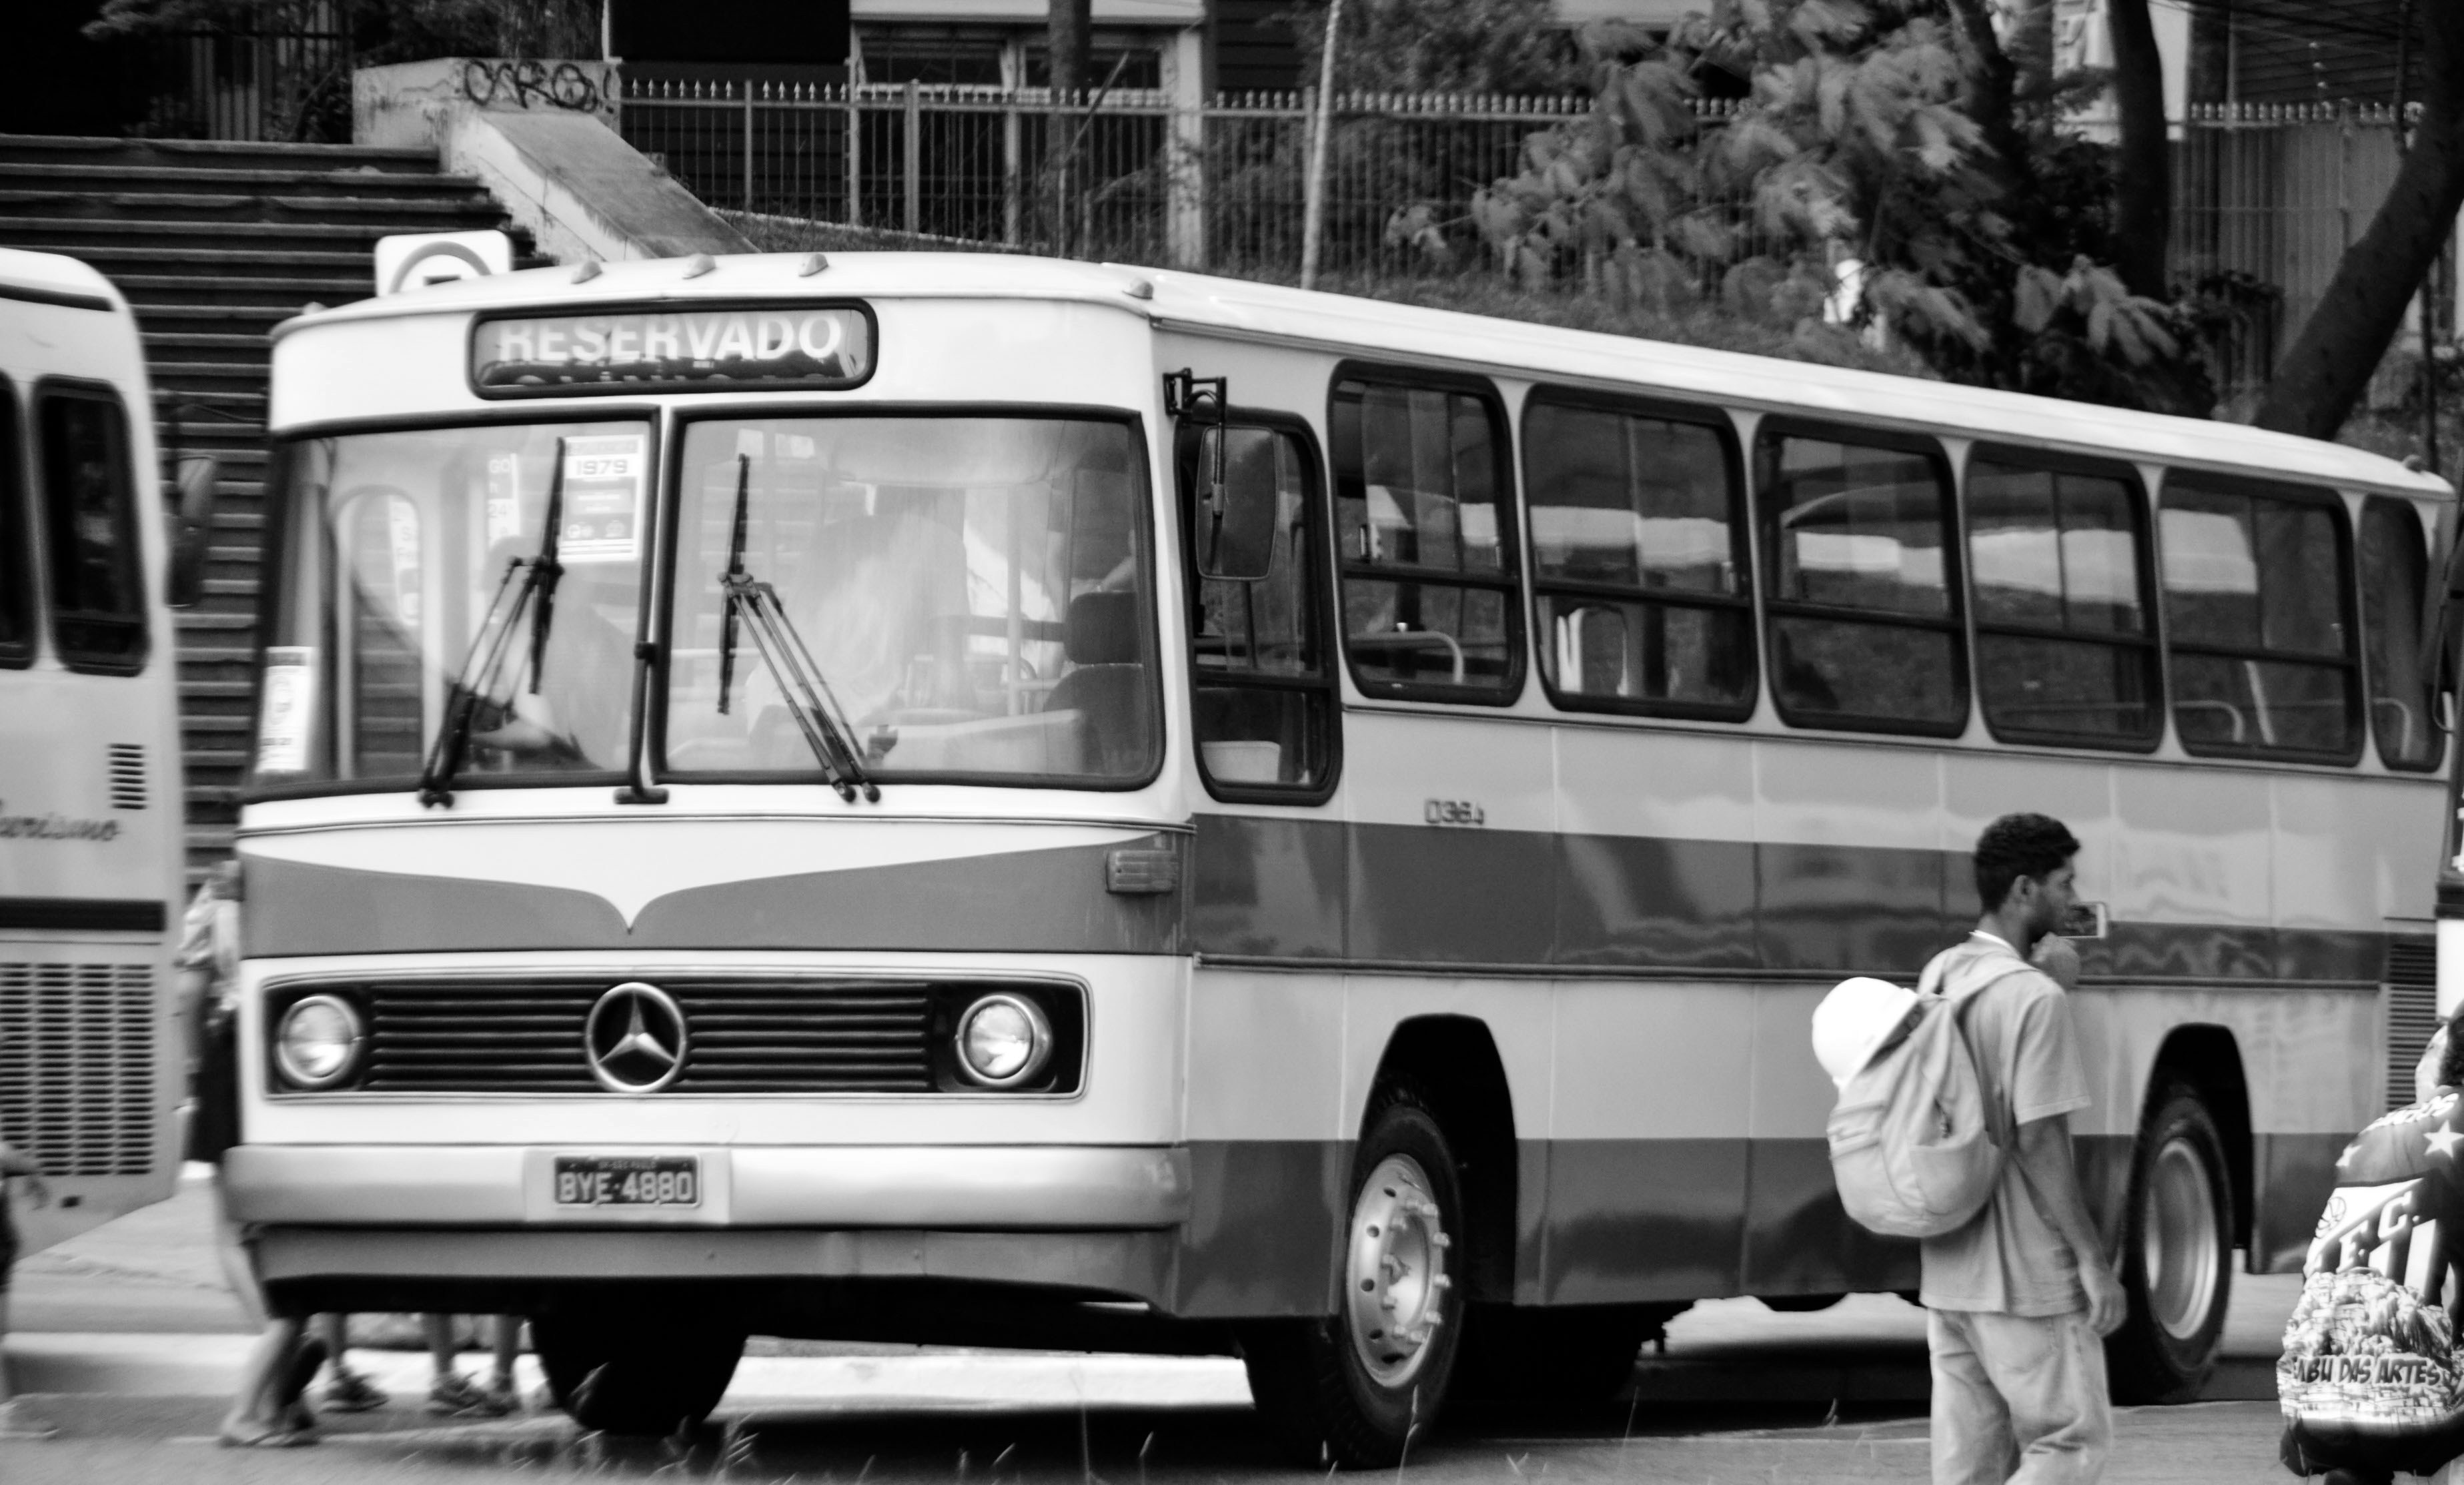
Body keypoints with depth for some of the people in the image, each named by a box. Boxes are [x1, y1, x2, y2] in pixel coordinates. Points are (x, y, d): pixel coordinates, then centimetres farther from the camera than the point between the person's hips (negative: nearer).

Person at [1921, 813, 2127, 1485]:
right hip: (2026, 1276, -8)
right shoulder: (2035, 997, -16)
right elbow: (2038, 1141, -18)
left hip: (1948, 1271, 8)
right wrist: (2093, 1260, -14)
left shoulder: (1939, 977, 8)